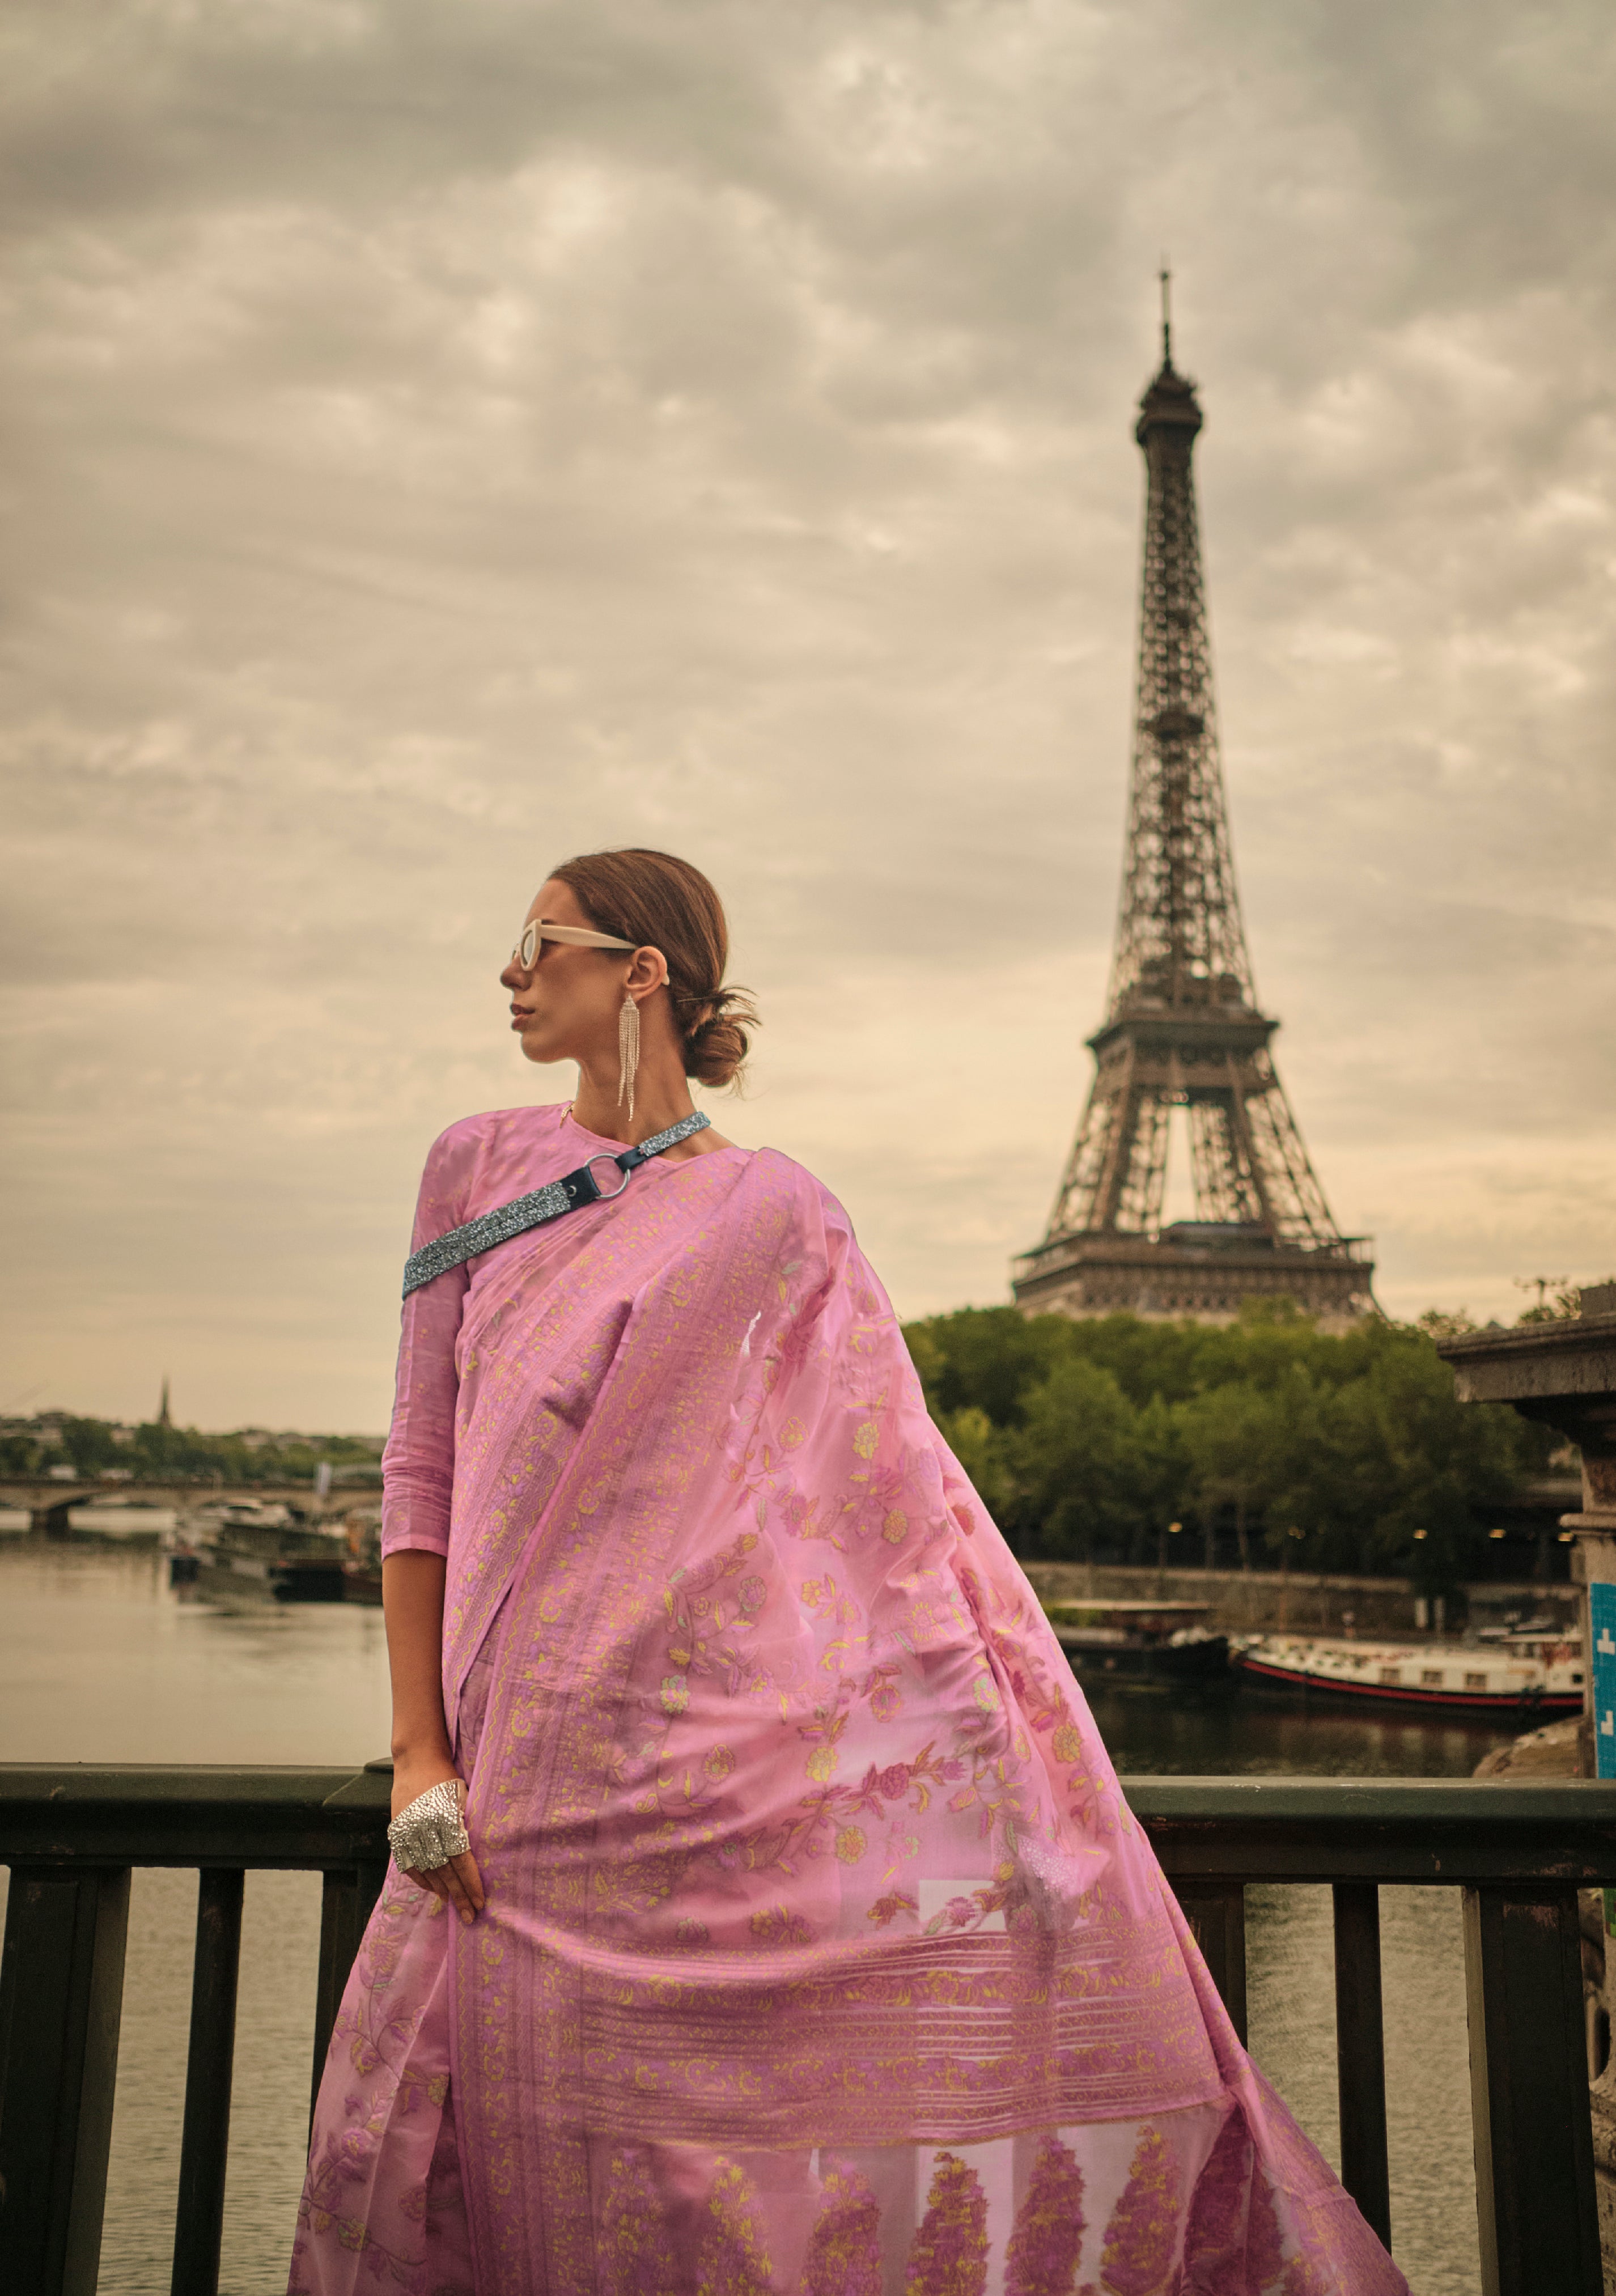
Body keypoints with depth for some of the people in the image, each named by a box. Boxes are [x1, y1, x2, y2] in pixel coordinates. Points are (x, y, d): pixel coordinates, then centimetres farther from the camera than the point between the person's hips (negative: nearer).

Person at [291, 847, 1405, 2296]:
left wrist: (1011, 1771, -8)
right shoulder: (478, 1169, 9)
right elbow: (423, 1468, 7)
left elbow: (899, 1492, 0)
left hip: (755, 1733, -1)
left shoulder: (776, 1215, 3)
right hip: (542, 1767, 2)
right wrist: (419, 1751, 0)